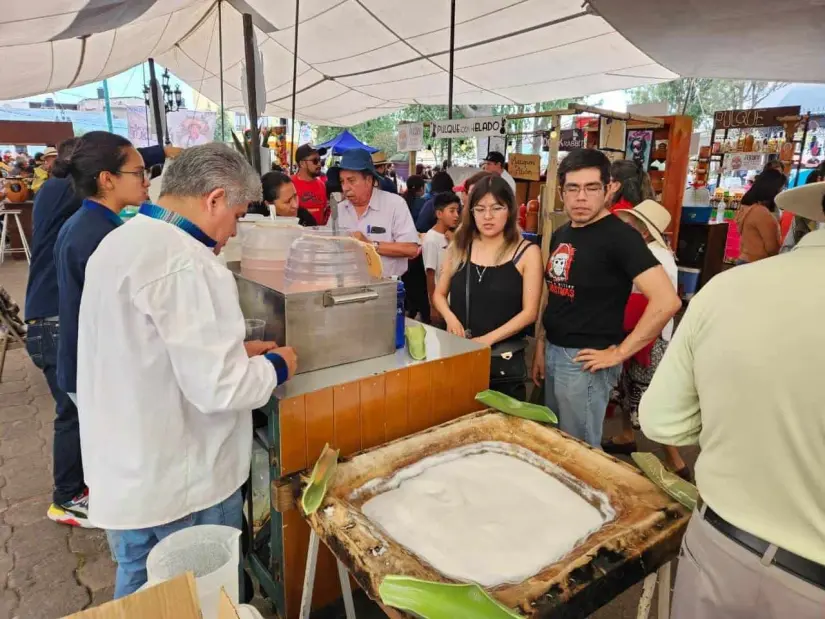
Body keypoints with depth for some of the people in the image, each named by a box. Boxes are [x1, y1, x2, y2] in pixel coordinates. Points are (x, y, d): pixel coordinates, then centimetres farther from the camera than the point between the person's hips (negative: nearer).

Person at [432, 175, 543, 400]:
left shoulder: (527, 253, -6)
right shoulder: (460, 247, 4)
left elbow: (529, 312, -9)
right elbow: (439, 294, 11)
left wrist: (487, 339, -18)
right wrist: (450, 317, -10)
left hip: (504, 360, -2)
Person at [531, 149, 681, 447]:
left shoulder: (619, 236, -16)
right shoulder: (561, 234, 8)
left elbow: (667, 300, -25)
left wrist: (619, 352, -20)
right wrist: (540, 347, 12)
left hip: (584, 359, -8)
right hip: (554, 352, 8)